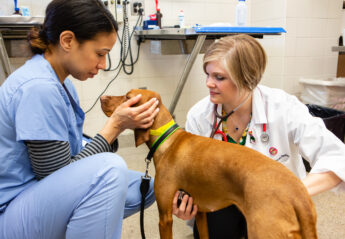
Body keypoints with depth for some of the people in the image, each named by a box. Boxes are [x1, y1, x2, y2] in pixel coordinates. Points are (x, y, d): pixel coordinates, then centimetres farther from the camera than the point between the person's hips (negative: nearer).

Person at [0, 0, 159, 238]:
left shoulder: (62, 83, 5)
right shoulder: (38, 87, -24)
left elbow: (73, 156, 3)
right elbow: (57, 177, -20)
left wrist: (120, 125, -8)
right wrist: (115, 126, -18)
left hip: (47, 197, 9)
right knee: (110, 169, -31)